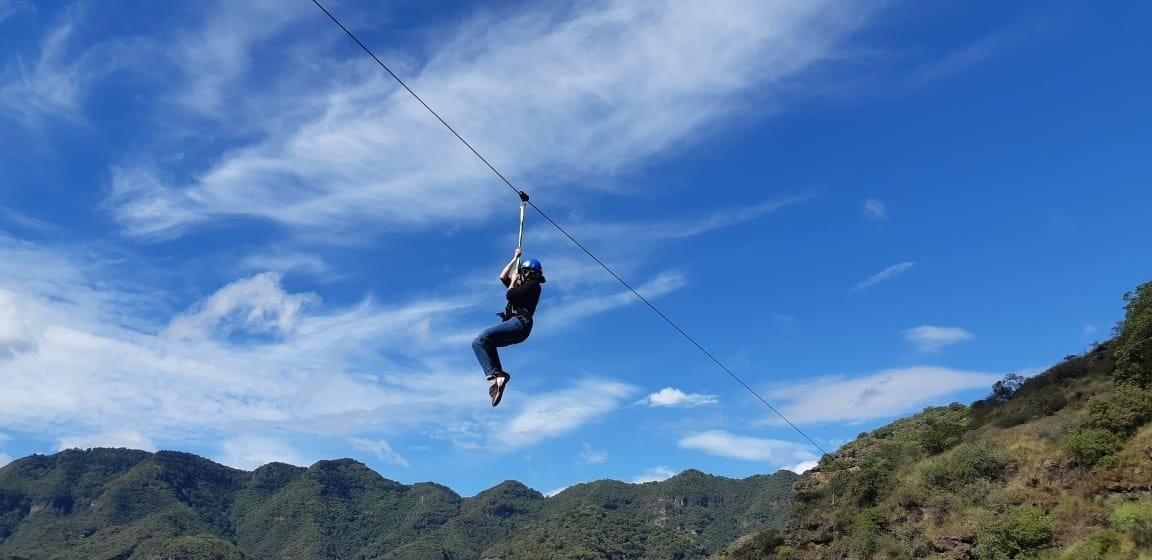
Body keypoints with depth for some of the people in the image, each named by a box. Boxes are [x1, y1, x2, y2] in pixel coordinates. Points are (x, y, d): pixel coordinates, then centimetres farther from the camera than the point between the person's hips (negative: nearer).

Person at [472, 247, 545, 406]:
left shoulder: (533, 285, 3)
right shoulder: (523, 286, 29)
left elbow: (509, 295, -9)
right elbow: (502, 277, 35)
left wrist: (513, 281, 10)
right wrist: (515, 258, 36)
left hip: (519, 323, -10)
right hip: (516, 325, 10)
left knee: (481, 340, -23)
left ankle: (494, 375, -37)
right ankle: (498, 375, -19)